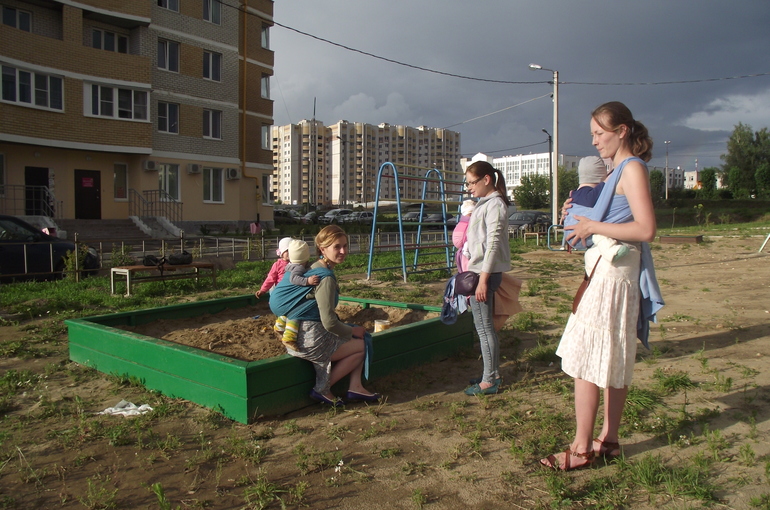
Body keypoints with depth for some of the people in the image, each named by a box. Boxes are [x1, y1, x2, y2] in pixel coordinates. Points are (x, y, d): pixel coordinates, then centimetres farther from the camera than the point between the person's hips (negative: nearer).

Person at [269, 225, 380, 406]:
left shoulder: (316, 268, 9)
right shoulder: (326, 278, -21)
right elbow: (330, 323, -23)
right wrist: (352, 331, -5)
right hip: (310, 340, -10)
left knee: (362, 336, 15)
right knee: (362, 345, 4)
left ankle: (355, 386, 9)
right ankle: (322, 390, 5)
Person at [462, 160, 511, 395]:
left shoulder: (495, 204, -12)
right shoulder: (485, 204, 17)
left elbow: (493, 243, -19)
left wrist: (483, 279, -21)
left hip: (486, 272, -10)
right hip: (479, 271, 10)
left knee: (484, 326, -5)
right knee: (485, 325, 14)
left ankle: (489, 381, 3)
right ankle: (493, 374, 23)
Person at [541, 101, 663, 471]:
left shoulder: (632, 168, -11)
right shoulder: (617, 172, 18)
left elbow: (645, 229, -21)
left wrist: (593, 226, -17)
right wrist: (580, 213, 9)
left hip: (612, 275, -10)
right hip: (604, 273, 10)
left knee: (584, 359, -7)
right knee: (613, 363, 13)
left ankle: (582, 449, 1)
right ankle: (608, 439, 23)